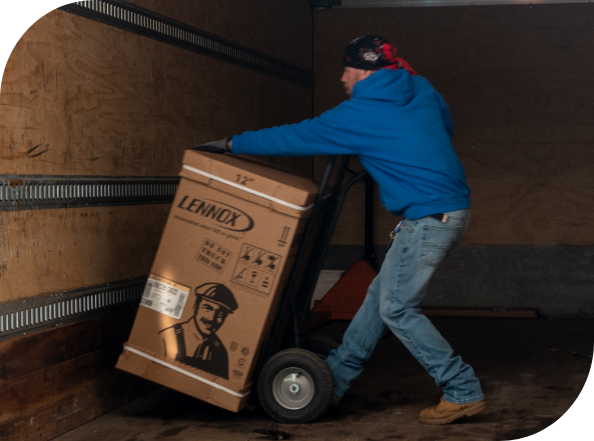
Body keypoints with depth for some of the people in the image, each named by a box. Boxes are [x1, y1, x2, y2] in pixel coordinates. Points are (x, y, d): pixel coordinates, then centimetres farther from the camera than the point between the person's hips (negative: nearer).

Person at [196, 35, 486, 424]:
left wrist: (233, 144, 7)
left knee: (397, 308, -3)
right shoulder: (422, 89, 11)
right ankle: (334, 379, 21)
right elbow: (446, 126, 26)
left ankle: (464, 393, 1)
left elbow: (296, 137, -3)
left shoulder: (360, 114, -10)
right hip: (451, 206, 9)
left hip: (430, 217, -9)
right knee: (382, 293, 13)